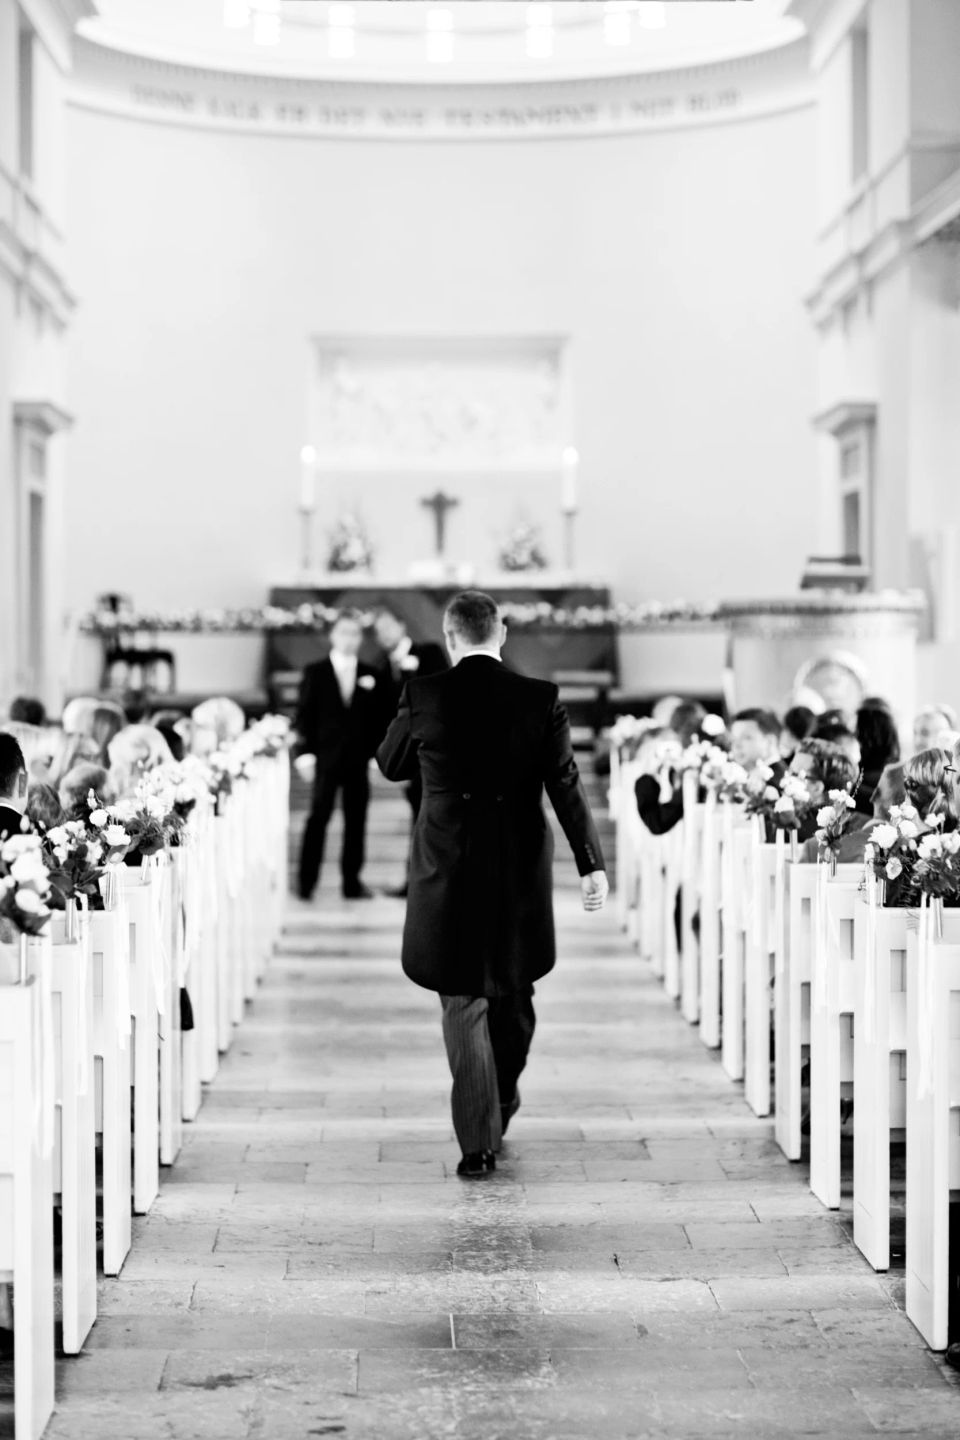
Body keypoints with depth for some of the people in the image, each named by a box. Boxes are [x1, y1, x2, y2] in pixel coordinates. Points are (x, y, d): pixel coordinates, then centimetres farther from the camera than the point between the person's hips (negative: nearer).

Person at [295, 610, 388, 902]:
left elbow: (380, 718, 7)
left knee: (356, 820, 3)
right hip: (325, 757, -2)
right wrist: (305, 752, -6)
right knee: (318, 817, -3)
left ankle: (352, 881, 8)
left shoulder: (372, 675, 9)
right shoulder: (315, 673, 5)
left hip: (359, 758, 2)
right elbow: (304, 714, 2)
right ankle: (307, 882, 0)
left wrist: (378, 753, -4)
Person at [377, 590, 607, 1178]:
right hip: (521, 868, 1)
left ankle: (479, 1142, -1)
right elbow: (566, 784, -8)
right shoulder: (540, 699, -6)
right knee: (514, 986, 22)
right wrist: (592, 862, -7)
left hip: (449, 869, -1)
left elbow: (390, 766, 7)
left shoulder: (423, 695, -7)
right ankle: (503, 1098, 41)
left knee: (463, 1001, 5)